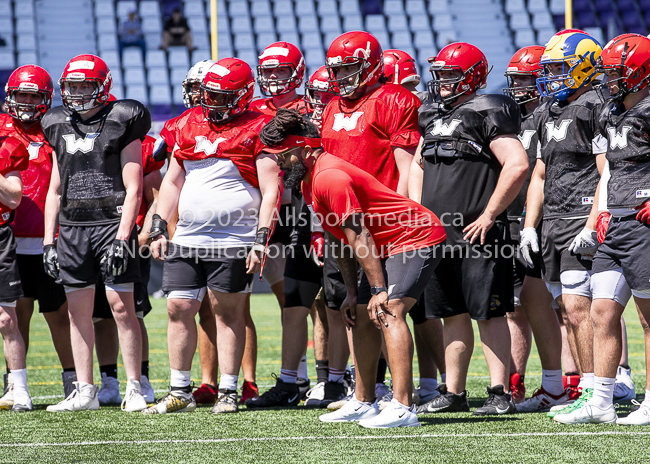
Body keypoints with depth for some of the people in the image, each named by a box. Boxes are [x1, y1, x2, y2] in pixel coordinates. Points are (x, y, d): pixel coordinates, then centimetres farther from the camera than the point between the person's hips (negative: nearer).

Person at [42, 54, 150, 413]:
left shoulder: (121, 124, -1)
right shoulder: (61, 128, 15)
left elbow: (133, 188, -5)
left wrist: (122, 237, -13)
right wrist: (49, 241, 12)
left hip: (111, 223, -5)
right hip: (72, 229, 5)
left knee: (122, 308, -6)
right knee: (78, 312, 5)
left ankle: (134, 390, 0)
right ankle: (85, 392, 10)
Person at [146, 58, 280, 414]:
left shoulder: (257, 130, -5)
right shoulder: (189, 124, 13)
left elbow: (270, 191, -7)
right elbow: (172, 182, 19)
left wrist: (261, 239, -13)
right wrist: (158, 229, 12)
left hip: (234, 241, -5)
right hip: (186, 237, 6)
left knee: (228, 312, 1)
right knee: (178, 308, 4)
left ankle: (228, 392, 7)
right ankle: (180, 392, 12)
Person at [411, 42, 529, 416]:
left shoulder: (487, 114, -8)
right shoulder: (431, 116, 16)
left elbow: (518, 165, -17)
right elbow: (419, 165, 28)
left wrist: (489, 215, -15)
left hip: (477, 231, -8)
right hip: (436, 231, 8)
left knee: (489, 313, -5)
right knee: (452, 314, 12)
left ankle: (501, 393, -3)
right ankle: (454, 393, 17)